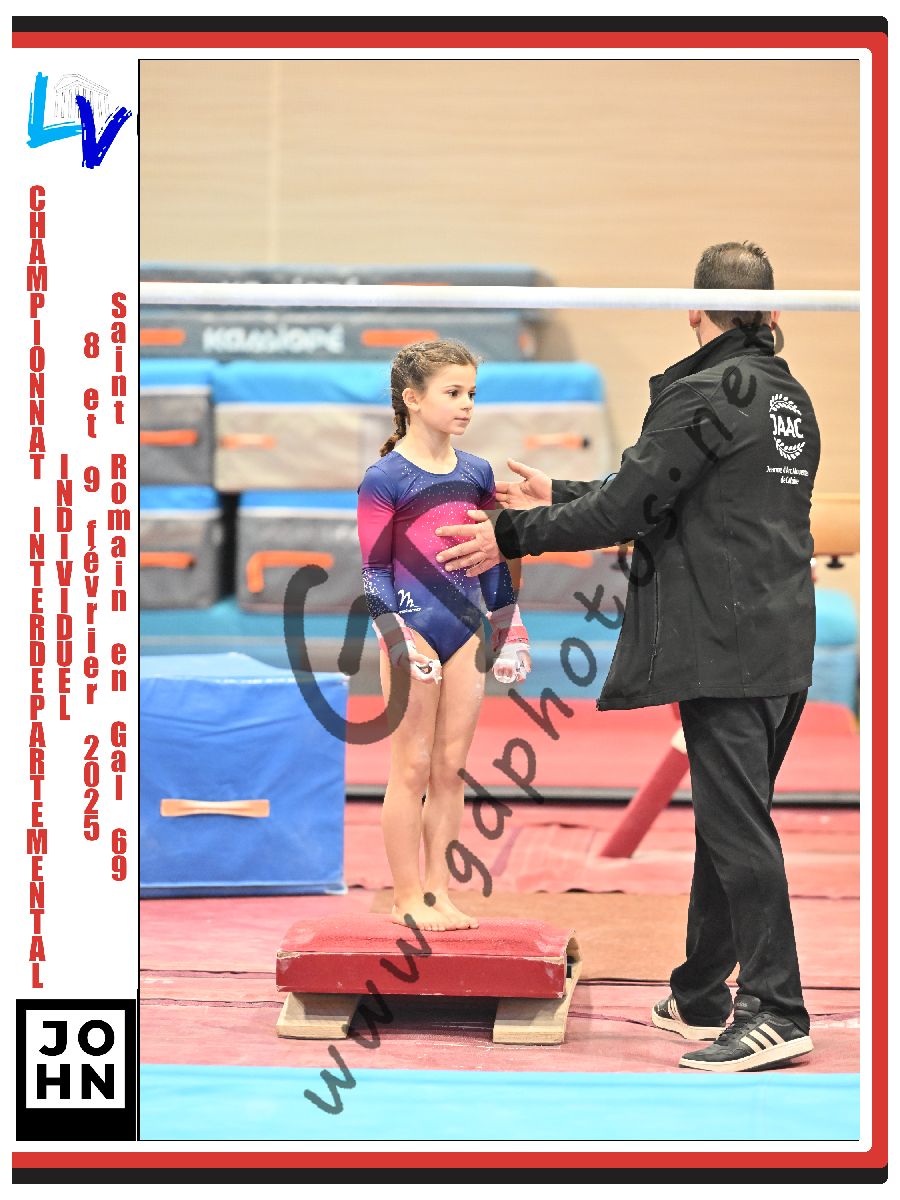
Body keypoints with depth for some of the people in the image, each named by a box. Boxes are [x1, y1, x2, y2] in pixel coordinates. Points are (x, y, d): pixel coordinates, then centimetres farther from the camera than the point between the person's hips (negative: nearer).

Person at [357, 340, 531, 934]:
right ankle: (408, 897, 5)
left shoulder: (476, 473, 10)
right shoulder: (385, 479, -7)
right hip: (414, 628, -5)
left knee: (451, 768, 8)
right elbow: (374, 569, -8)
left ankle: (439, 891, 14)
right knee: (413, 768, -1)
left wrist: (508, 626, 15)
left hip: (466, 629, 5)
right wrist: (398, 638, -15)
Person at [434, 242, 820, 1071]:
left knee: (737, 821, -8)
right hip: (784, 642, 9)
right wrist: (558, 497, 27)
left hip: (724, 644, -9)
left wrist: (514, 535, -2)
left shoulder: (703, 394, -13)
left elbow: (630, 506, -14)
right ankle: (701, 997, 24)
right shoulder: (789, 396, 15)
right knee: (728, 816, 15)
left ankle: (776, 1013, -9)